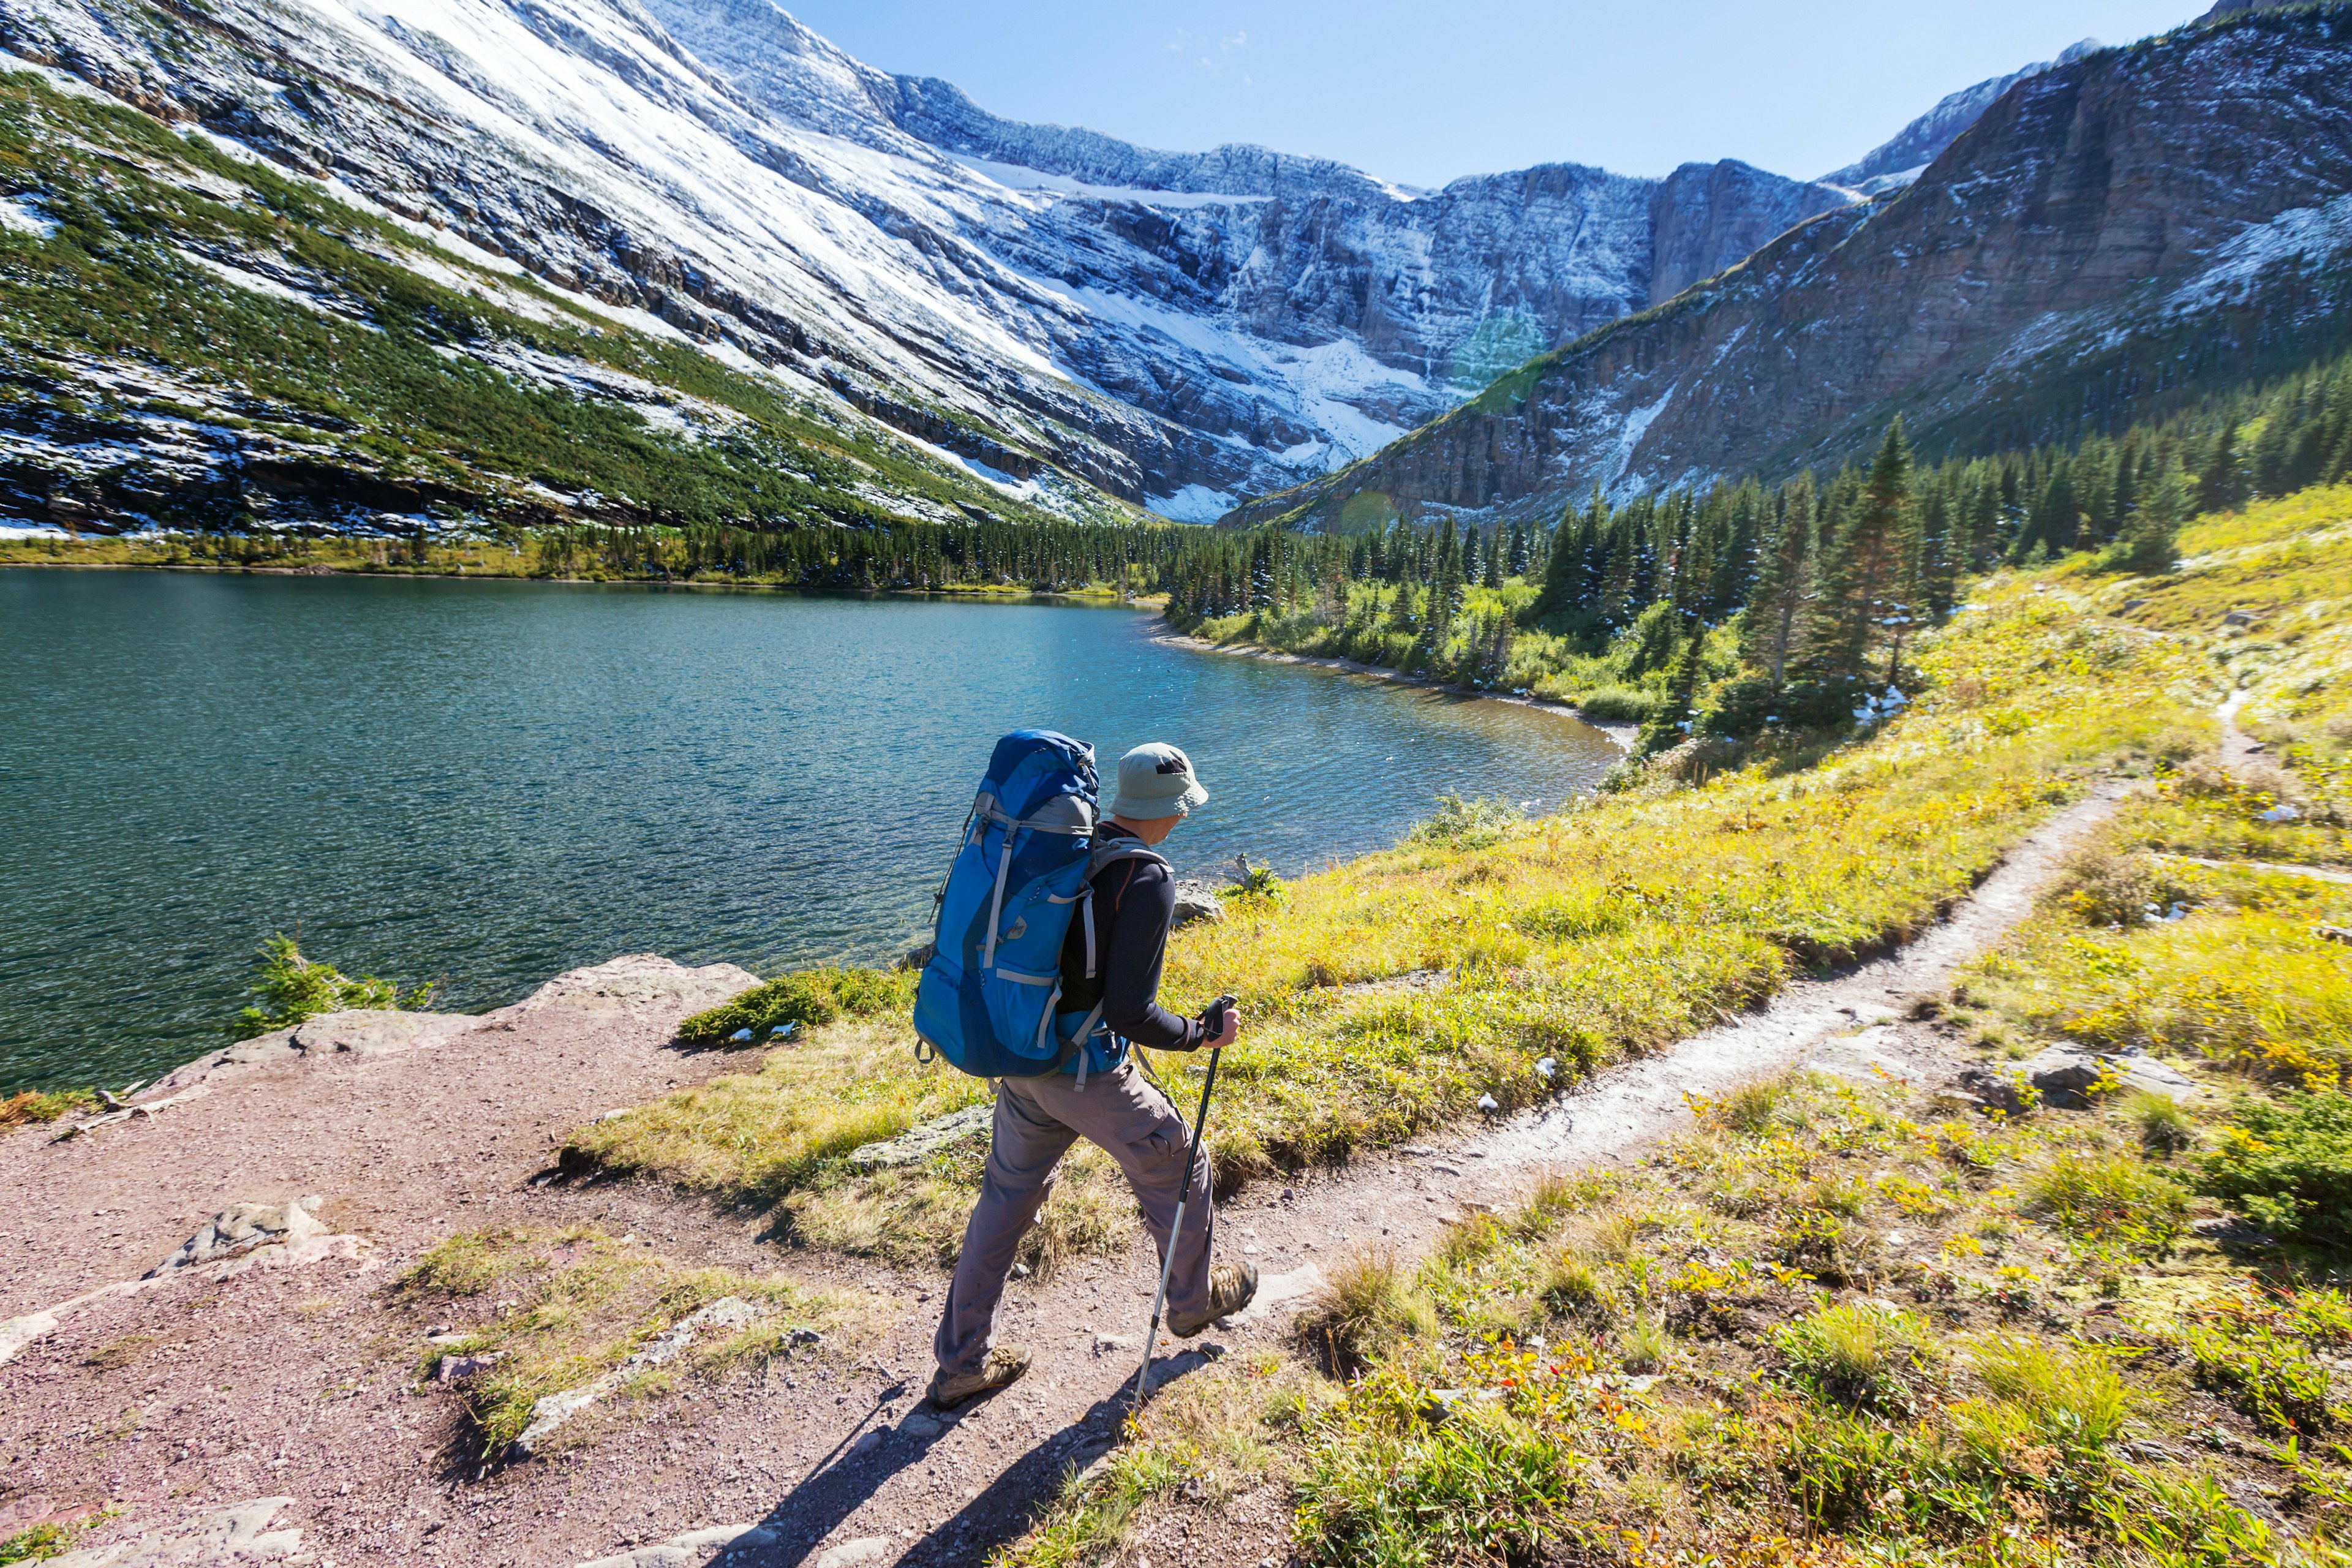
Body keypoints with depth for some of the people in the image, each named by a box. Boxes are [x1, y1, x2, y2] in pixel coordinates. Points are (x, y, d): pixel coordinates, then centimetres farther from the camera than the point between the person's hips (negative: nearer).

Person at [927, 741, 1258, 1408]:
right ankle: (1195, 1300, 42)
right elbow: (1131, 1015, -25)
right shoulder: (1147, 882, -22)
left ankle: (962, 1363, 33)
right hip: (1086, 1076, -7)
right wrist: (1204, 1034, -9)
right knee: (1176, 1173, 19)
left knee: (1007, 1198, 21)